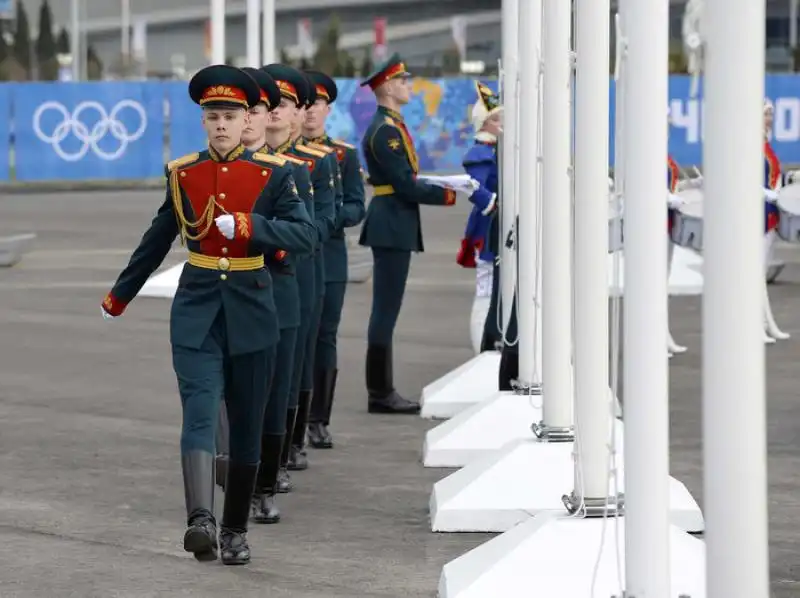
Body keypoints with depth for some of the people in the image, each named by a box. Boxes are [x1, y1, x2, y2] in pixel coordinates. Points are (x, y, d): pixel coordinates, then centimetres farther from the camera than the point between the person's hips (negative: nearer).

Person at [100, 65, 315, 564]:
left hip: (251, 313, 0)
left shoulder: (273, 174, -2)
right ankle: (201, 521, -31)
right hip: (197, 312, 0)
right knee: (200, 414, -17)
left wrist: (248, 226, -26)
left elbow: (307, 235, -13)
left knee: (247, 425, 7)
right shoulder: (183, 173, 4)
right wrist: (120, 296, 22)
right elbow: (157, 241, 16)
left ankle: (236, 530, 20)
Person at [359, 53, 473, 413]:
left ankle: (383, 391, 15)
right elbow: (407, 186, -19)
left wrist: (442, 187, 5)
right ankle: (380, 394, -3)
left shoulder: (389, 127, 15)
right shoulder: (386, 131, -16)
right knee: (386, 310, -6)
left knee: (386, 310, 11)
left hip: (393, 226, 10)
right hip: (393, 228, -10)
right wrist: (447, 195, -11)